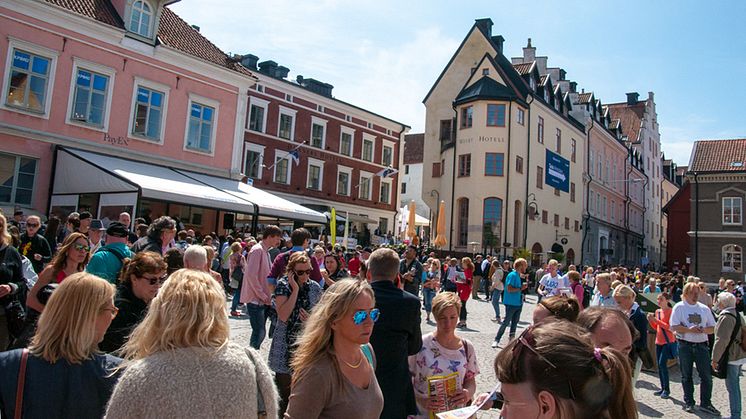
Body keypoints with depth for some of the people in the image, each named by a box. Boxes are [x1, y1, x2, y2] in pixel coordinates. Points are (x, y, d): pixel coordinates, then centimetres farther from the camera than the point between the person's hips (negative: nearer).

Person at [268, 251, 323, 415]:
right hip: (286, 347, -2)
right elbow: (283, 315, -17)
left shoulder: (315, 287, 3)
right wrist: (295, 289, -16)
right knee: (284, 393, 3)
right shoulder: (283, 285, -6)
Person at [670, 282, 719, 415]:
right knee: (686, 375, 8)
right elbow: (674, 327, -9)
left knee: (707, 375, 2)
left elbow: (713, 328, 8)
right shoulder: (679, 307, -3)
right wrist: (690, 330, -21)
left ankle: (706, 403, 14)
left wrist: (703, 330, -13)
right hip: (685, 345, -3)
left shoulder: (704, 308, 8)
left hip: (701, 345, 3)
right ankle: (689, 402, 20)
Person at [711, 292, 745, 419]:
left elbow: (721, 340, -22)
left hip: (731, 357, -9)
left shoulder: (726, 317, -18)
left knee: (732, 387, -2)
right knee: (735, 385, 17)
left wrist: (715, 359, -15)